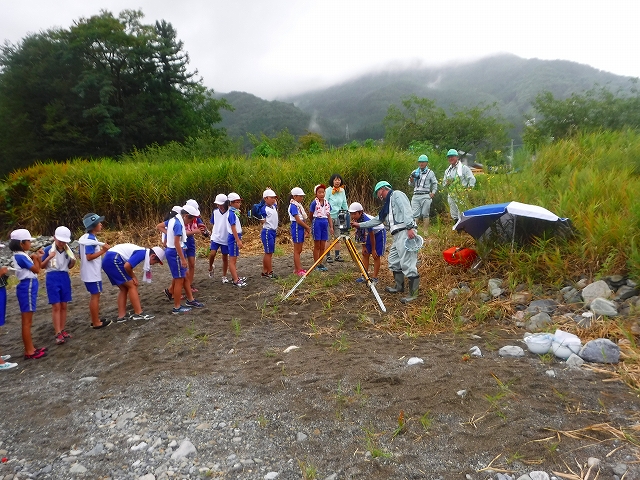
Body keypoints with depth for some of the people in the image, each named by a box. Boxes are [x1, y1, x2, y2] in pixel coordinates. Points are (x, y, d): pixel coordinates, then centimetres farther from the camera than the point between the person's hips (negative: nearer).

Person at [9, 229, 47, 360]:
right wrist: (36, 258, 1)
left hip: (29, 287, 10)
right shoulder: (20, 256, -17)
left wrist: (37, 257, 3)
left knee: (28, 321, 14)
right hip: (27, 288, -10)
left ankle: (30, 348, 22)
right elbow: (36, 270, -14)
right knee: (27, 322, -3)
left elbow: (36, 269, 15)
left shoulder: (22, 255, 12)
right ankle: (29, 352, 4)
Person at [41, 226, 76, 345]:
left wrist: (73, 261, -6)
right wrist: (49, 257, -19)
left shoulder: (68, 250, 4)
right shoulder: (49, 249, -6)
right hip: (52, 278, -4)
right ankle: (58, 333, -1)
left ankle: (62, 330, 19)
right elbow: (41, 266, -3)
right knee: (56, 306, -4)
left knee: (64, 306, 9)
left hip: (65, 278, 4)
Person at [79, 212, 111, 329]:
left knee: (94, 296, 17)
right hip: (92, 273, -10)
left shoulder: (85, 237, 11)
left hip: (89, 272, 10)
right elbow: (89, 257, -25)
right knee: (95, 296, -3)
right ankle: (97, 322, 3)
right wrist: (103, 251, -24)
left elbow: (84, 255, 17)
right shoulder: (91, 239, -19)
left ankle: (94, 319, 24)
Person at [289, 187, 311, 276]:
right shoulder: (293, 206, -14)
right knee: (297, 250, -4)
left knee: (299, 250, 13)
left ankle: (296, 268, 20)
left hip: (301, 228, 9)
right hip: (296, 228, -9)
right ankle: (299, 270, -1)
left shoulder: (299, 205, 14)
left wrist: (306, 227, 3)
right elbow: (298, 220, -19)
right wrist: (307, 227, -10)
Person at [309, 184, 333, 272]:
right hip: (317, 223, -5)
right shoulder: (314, 203, -8)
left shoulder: (327, 203, 8)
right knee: (317, 246, 1)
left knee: (323, 246, 8)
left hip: (325, 223, 5)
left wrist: (331, 227, 5)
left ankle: (320, 263, 18)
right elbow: (310, 215, 0)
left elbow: (329, 216, 10)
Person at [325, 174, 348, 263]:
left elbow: (344, 204, 14)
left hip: (338, 216, 5)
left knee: (338, 236, 8)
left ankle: (337, 255, 15)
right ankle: (328, 256, 4)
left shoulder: (342, 191, 6)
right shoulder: (329, 190, -8)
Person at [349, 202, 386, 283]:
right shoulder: (357, 220, -13)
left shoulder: (367, 220, -34)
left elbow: (372, 236, -24)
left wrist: (373, 249, -15)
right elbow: (362, 234, -1)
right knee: (365, 254, 3)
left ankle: (375, 278, 2)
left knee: (376, 256, -5)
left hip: (379, 233, -7)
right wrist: (364, 246, -1)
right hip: (371, 233, 8)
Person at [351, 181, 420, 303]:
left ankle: (413, 293, -10)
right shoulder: (387, 204, 28)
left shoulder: (396, 195, -1)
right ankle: (399, 287, 28)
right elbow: (377, 220, 32)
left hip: (405, 233, -10)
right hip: (397, 235, 10)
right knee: (393, 260, 15)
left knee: (407, 263, -12)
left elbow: (406, 210, -15)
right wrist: (360, 225, 33)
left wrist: (410, 227, -25)